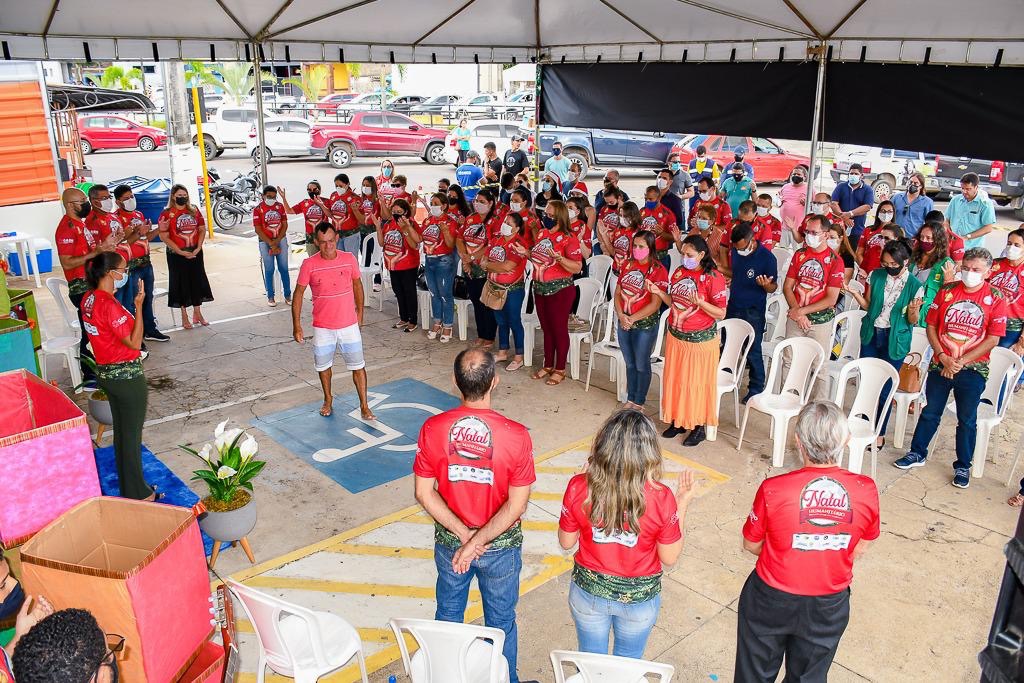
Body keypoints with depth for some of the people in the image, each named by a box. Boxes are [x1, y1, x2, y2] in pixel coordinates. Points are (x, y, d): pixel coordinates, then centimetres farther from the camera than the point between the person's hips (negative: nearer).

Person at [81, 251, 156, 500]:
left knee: (121, 431, 19)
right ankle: (138, 494, 15)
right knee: (132, 435, 3)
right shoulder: (110, 305, -24)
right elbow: (134, 342, -21)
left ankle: (126, 487, 32)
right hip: (127, 376, -9)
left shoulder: (89, 298, 3)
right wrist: (138, 306, -20)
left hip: (106, 373, 9)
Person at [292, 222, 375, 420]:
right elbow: (298, 294, -5)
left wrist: (359, 312, 11)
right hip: (322, 327, 0)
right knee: (323, 366, 16)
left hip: (349, 325, 0)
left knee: (358, 366, 4)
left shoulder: (349, 259, -7)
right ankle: (328, 399, 39)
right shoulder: (309, 264, -12)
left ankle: (364, 406, 15)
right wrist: (297, 326, -7)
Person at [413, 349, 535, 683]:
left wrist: (464, 535, -12)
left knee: (448, 615, 26)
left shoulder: (433, 429, -19)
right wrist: (477, 542, -18)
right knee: (501, 620, 22)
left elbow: (424, 494, -13)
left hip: (448, 541, 2)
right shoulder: (515, 435, -25)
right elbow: (517, 505, -22)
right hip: (501, 546, -2)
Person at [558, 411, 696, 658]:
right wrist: (683, 503, -7)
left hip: (589, 591, 1)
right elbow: (669, 558, -14)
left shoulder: (579, 487, -26)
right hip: (639, 599, 0)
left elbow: (566, 542, -9)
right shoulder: (661, 498, -28)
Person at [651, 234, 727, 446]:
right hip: (676, 336, 6)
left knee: (697, 383, 5)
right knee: (675, 379, 14)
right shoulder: (679, 272, 4)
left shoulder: (713, 278, -15)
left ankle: (699, 427, 19)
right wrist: (659, 292, -4)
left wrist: (699, 302, -29)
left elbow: (721, 313, -15)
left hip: (700, 340, -6)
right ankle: (678, 420, 29)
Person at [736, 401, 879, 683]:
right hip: (829, 607, 2)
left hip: (771, 600, -2)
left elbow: (751, 545, -9)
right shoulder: (866, 490, -19)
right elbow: (860, 549, -2)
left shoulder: (773, 489, -26)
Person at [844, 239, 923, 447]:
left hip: (895, 341, -3)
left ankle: (879, 434, 16)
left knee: (885, 389, 2)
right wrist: (854, 293, -8)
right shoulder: (877, 276, 1)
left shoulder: (914, 286, -8)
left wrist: (913, 310, -24)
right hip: (871, 335, 3)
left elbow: (913, 321, -3)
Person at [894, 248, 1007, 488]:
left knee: (967, 420, 10)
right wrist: (943, 357, -10)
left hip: (972, 369, -2)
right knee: (930, 412, 15)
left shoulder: (995, 299, -7)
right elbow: (931, 326, 1)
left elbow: (992, 340, -9)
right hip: (940, 365, 2)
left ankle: (963, 467, 24)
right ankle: (917, 453, 31)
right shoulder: (947, 291, -1)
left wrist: (960, 362, -14)